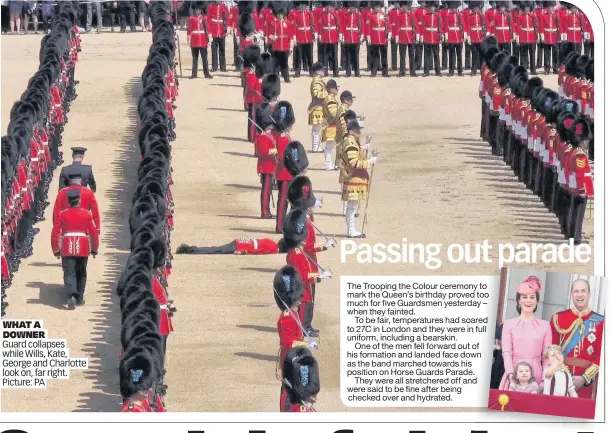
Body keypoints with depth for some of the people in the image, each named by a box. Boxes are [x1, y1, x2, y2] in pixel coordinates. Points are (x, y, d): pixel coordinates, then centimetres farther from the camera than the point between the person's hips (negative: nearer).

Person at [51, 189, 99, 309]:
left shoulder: (62, 215, -1)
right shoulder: (86, 214, -1)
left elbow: (55, 233, 0)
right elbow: (94, 232, 0)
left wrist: (56, 250, 11)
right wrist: (94, 249, 12)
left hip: (67, 249, -1)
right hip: (83, 249, 1)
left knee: (69, 274, -3)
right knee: (81, 273, 16)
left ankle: (72, 296, -24)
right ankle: (79, 298, 22)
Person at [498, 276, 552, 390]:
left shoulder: (545, 325, 8)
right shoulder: (509, 324, 6)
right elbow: (506, 353, 0)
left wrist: (545, 380, -4)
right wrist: (511, 374, -13)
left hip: (536, 375, 0)